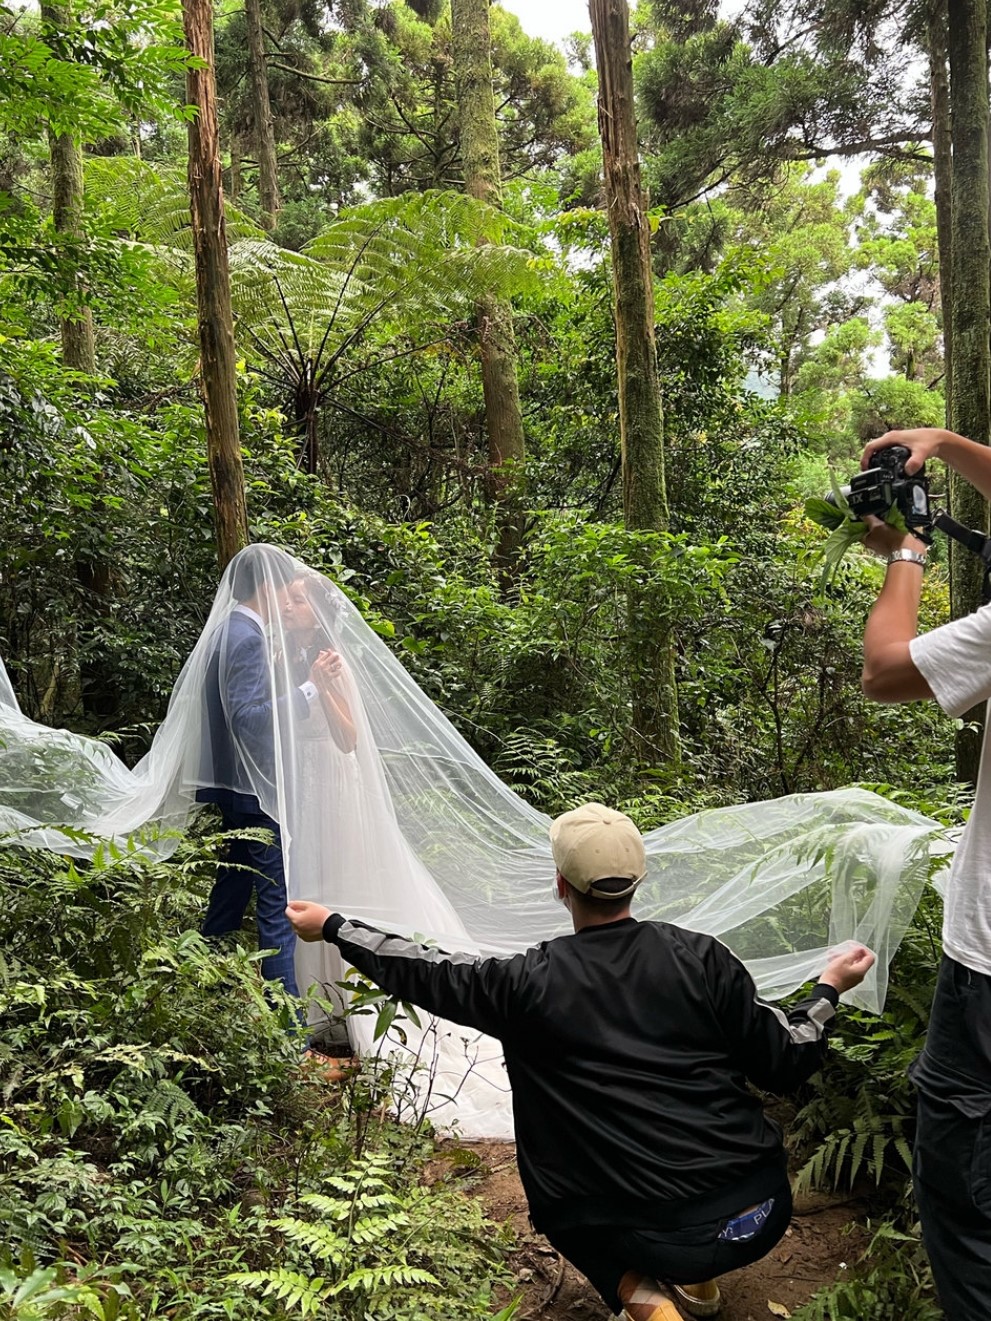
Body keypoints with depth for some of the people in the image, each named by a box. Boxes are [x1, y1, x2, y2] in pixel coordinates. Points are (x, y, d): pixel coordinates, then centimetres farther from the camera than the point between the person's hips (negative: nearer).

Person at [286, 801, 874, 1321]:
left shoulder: (531, 984, -11)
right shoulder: (700, 956, -7)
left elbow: (424, 972, 2)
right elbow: (786, 1065, -1)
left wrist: (331, 926, 16)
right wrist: (830, 988, 16)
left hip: (660, 1235, -3)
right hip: (763, 1212, 3)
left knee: (559, 1199, 27)